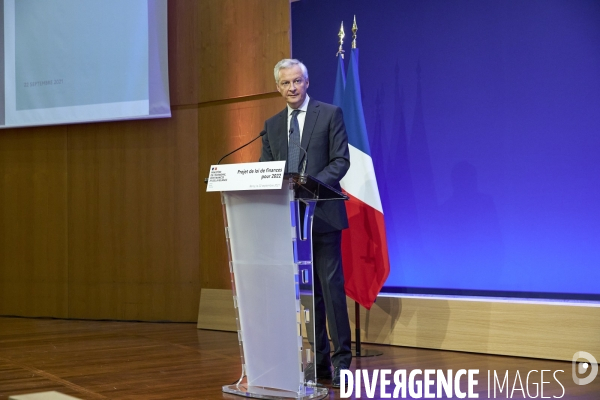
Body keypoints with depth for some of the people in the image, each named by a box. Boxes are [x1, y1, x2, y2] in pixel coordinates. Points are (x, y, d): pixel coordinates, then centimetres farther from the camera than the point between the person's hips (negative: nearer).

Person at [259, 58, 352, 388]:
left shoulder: (330, 114, 1)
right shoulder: (272, 125, 14)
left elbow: (341, 160, -6)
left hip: (322, 213, -5)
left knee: (331, 285, -7)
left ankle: (341, 359, -1)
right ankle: (319, 359, 14)